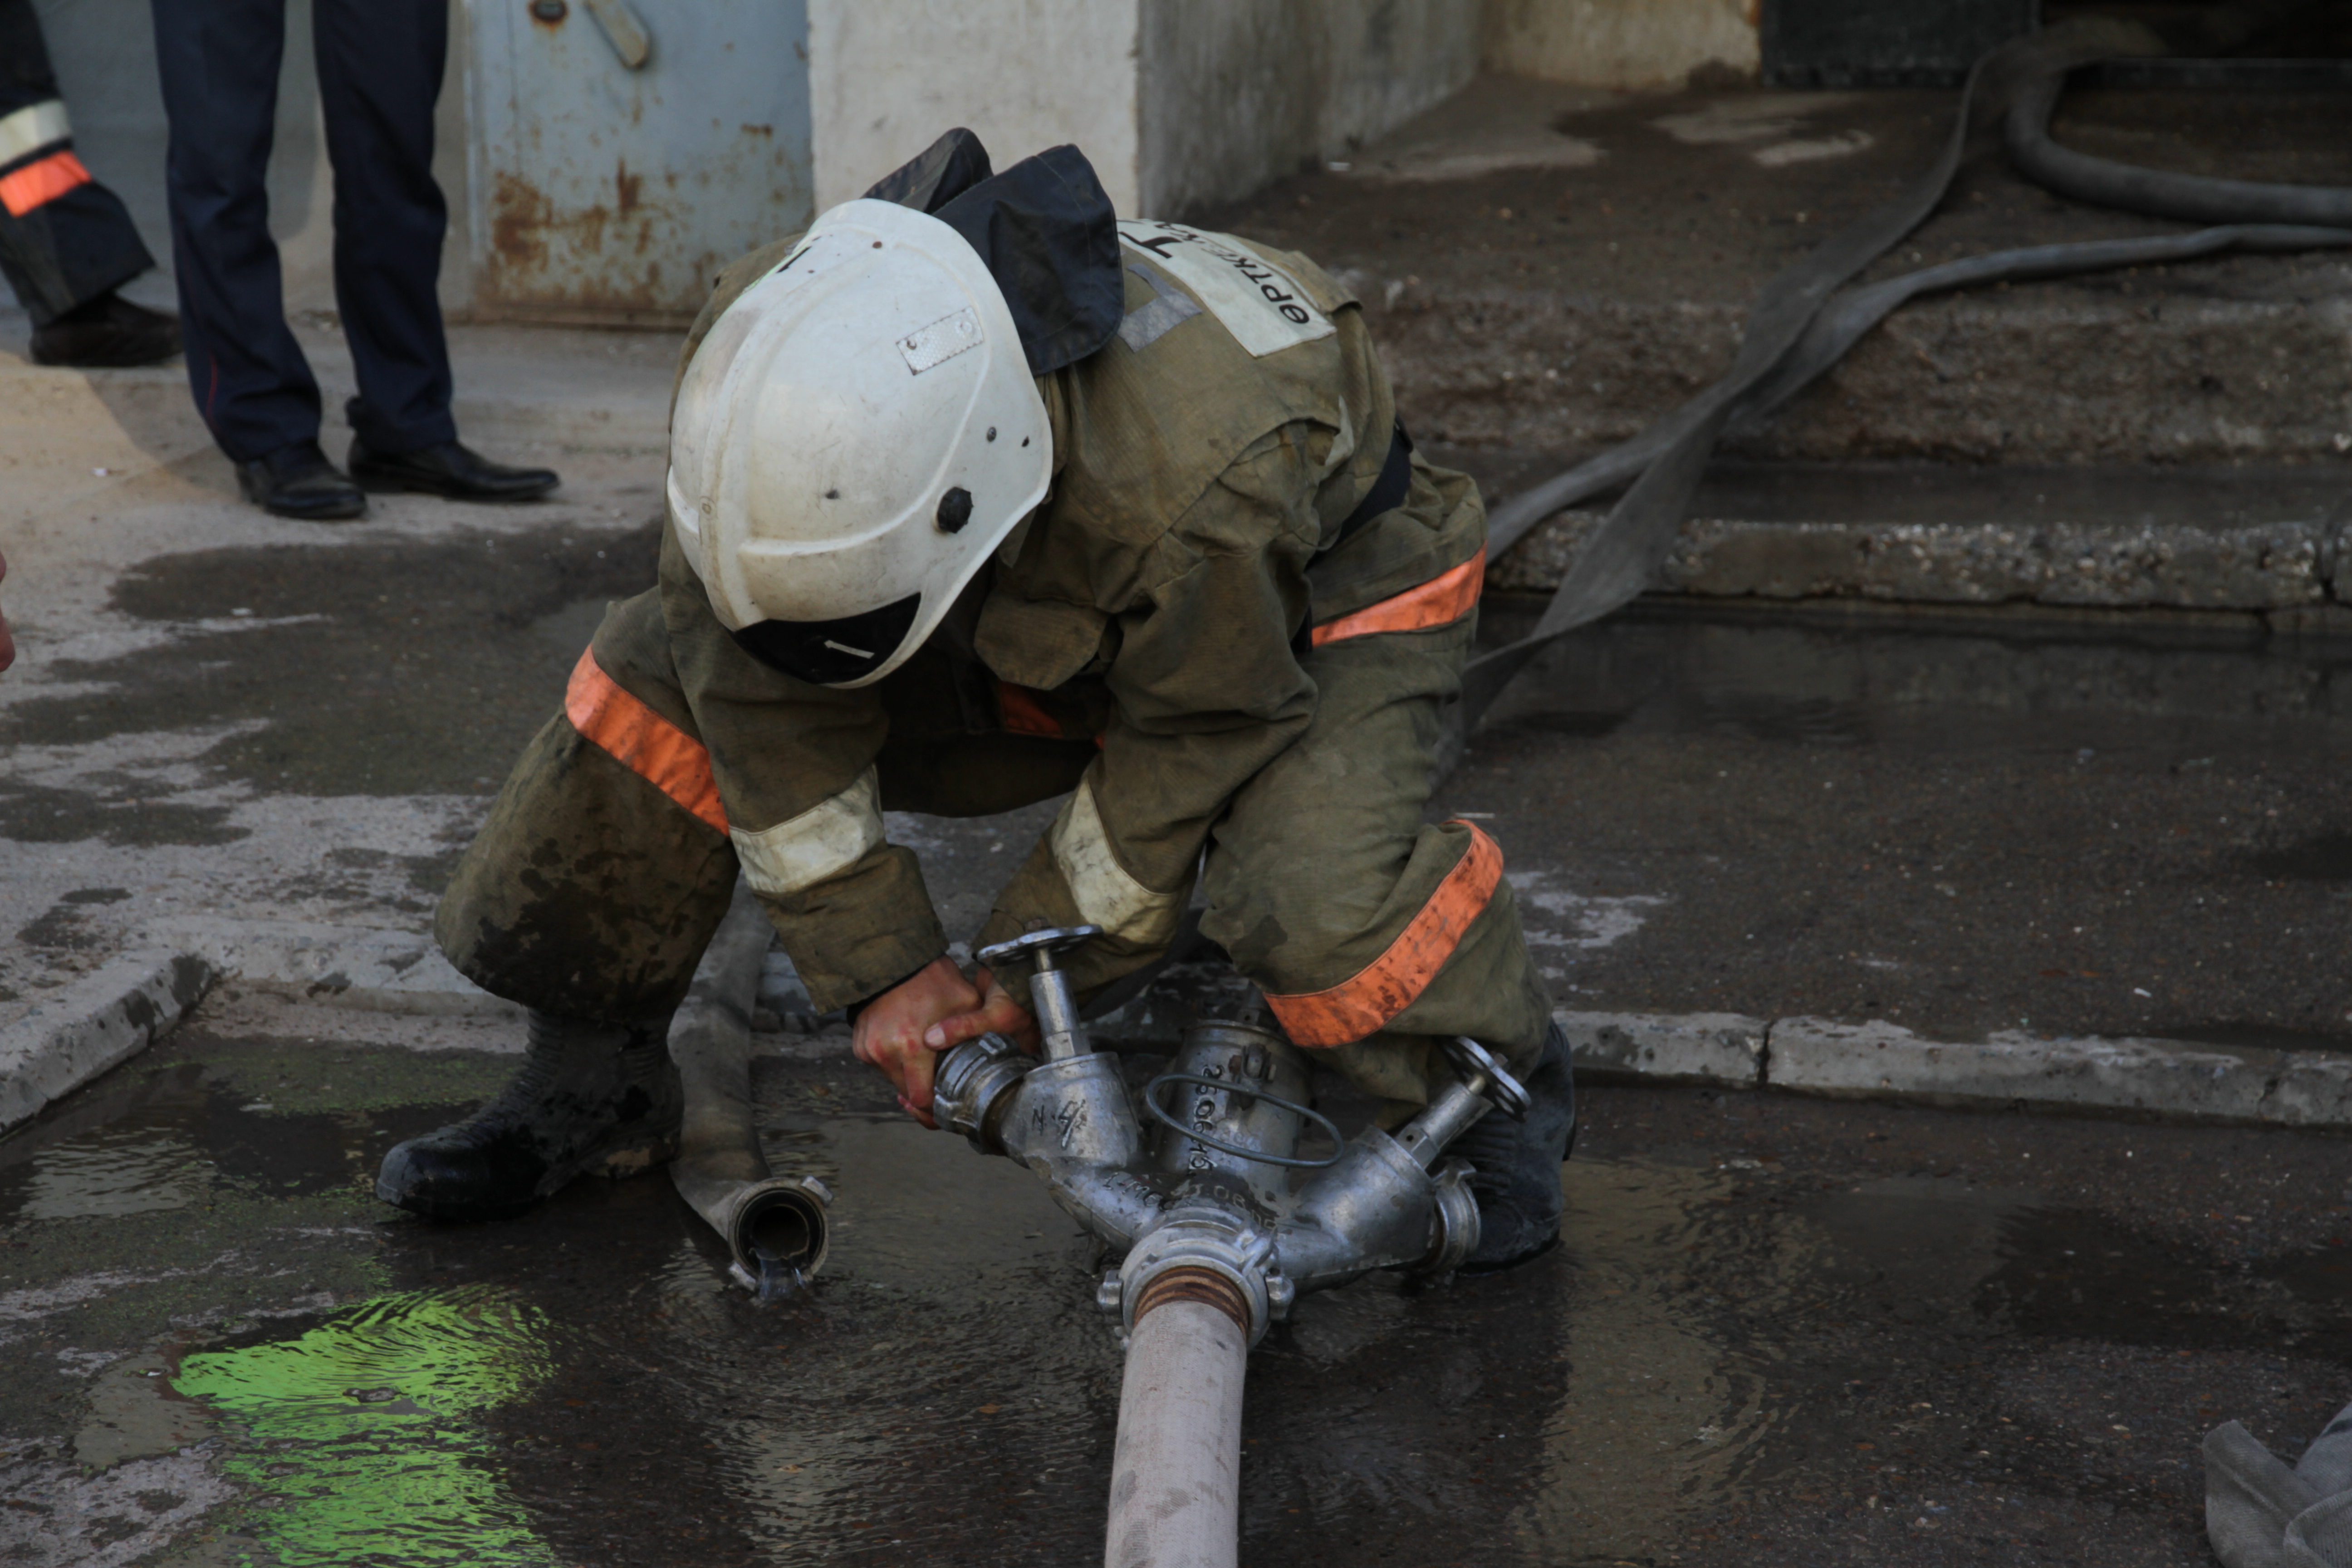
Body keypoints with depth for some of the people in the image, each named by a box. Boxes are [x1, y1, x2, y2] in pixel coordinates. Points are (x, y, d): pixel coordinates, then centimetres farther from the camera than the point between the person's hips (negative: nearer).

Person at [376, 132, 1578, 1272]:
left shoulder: (1197, 478, -44)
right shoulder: (750, 362, -29)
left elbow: (1184, 762, -25)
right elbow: (781, 711, -19)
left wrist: (1025, 975, -15)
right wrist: (882, 966, -16)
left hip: (1319, 585, -5)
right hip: (1048, 614, 5)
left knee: (1312, 894, -35)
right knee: (663, 677, -10)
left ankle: (1501, 1100, -3)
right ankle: (593, 1079, 7)